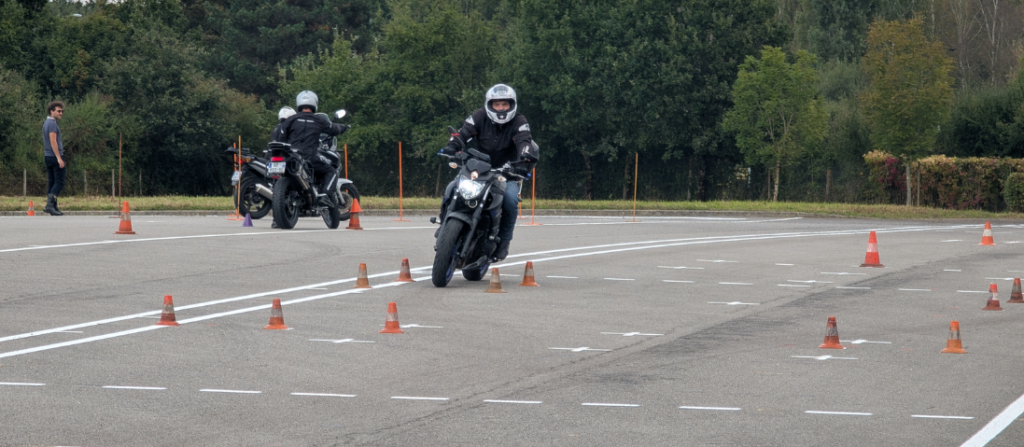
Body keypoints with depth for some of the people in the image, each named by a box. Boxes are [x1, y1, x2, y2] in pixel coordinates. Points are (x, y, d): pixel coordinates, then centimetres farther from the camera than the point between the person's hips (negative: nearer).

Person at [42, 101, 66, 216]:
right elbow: (53, 141, -21)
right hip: (55, 156, -10)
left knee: (52, 182, 10)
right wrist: (59, 158, -24)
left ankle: (54, 207, 10)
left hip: (47, 157, 10)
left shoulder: (46, 123, 17)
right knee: (59, 183, -9)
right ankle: (50, 204, -21)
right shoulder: (52, 123, -13)